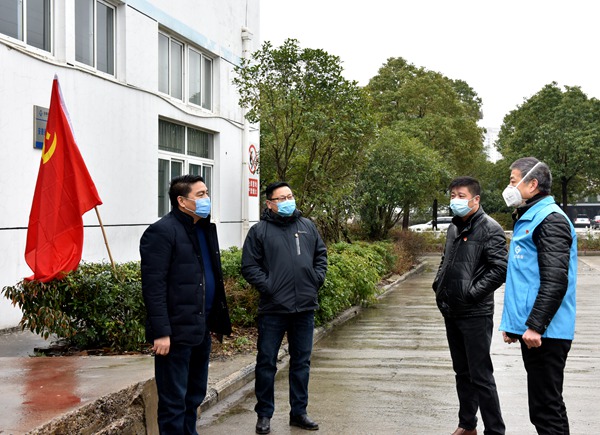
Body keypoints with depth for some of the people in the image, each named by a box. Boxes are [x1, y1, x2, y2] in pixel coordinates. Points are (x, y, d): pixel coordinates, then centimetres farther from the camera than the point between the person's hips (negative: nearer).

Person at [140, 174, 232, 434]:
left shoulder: (206, 229, 15)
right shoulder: (162, 232, -13)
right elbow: (153, 287, -17)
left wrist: (217, 320, 17)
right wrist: (161, 332, -22)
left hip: (201, 329, 9)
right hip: (176, 332, -9)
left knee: (195, 395, 17)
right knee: (174, 402, 1)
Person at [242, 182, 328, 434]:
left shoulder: (307, 226, 10)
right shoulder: (259, 231, -3)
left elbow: (321, 254, 19)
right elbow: (249, 266, -5)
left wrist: (317, 279, 6)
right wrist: (267, 286, -13)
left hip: (305, 308, 4)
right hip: (273, 309, -4)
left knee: (301, 362, 13)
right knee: (266, 362, 4)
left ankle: (299, 412, 25)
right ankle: (264, 414, 17)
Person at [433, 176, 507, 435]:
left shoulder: (489, 229, -11)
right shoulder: (454, 228, 13)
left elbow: (500, 269, -19)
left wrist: (471, 294, -18)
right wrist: (439, 286, 10)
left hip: (475, 315, -8)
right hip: (451, 313, 8)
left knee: (481, 376, -4)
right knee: (462, 372, 17)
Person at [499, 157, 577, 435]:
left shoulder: (549, 220, -13)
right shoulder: (527, 218, 18)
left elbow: (555, 281, -21)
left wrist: (535, 325, -23)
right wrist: (512, 322, 21)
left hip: (544, 333, -10)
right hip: (530, 328, 10)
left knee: (547, 407, -5)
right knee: (543, 404, 15)